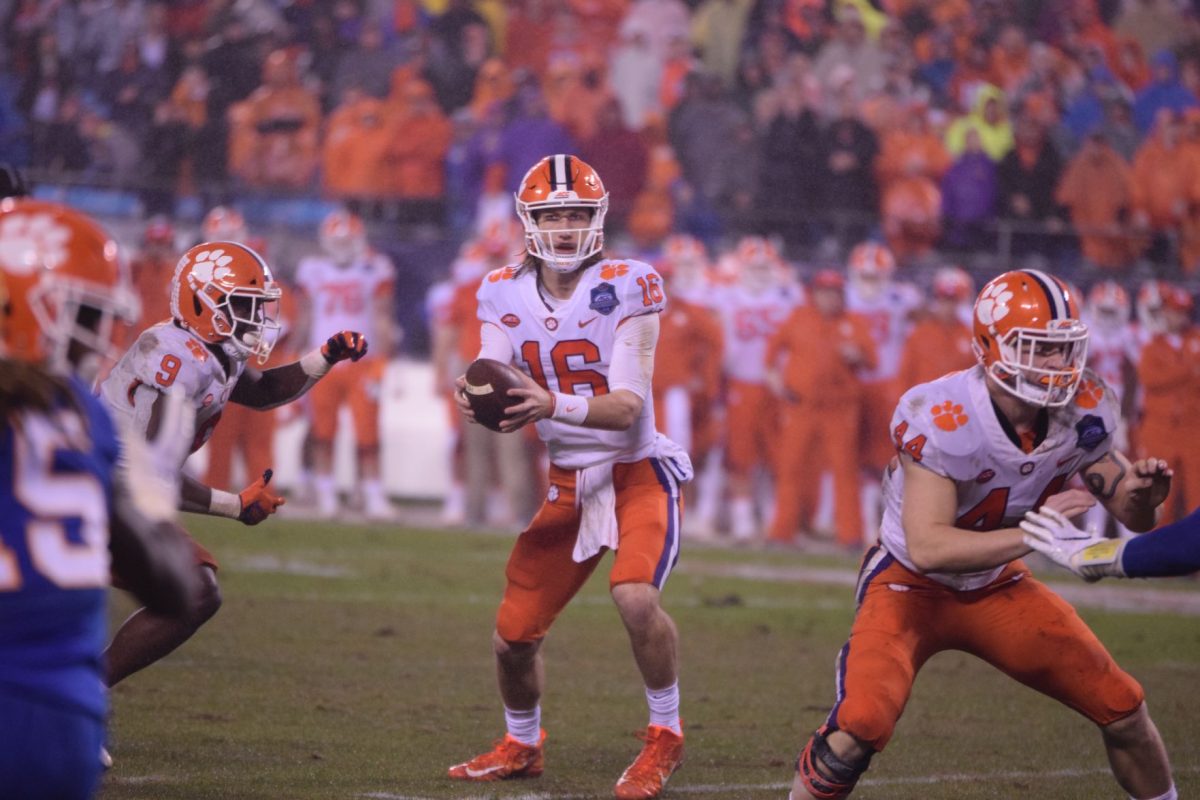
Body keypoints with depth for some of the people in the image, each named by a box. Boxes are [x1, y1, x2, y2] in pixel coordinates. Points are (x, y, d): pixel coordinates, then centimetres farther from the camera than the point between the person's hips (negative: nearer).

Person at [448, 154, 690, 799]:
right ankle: (521, 745, 32)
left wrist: (555, 405, -41)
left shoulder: (628, 288, -16)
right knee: (513, 634, 4)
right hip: (567, 481, 5)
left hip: (637, 472, -5)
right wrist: (476, 400, -35)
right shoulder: (505, 295, -2)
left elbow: (627, 408, -23)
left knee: (635, 597, -29)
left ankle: (665, 736, -8)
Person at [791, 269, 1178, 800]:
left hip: (998, 587, 6)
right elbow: (927, 548, -38)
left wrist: (1140, 494, -26)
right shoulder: (941, 420, -32)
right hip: (913, 587, -6)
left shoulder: (1083, 412, -14)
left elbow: (1133, 519, -2)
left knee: (1122, 709, 3)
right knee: (860, 725, -27)